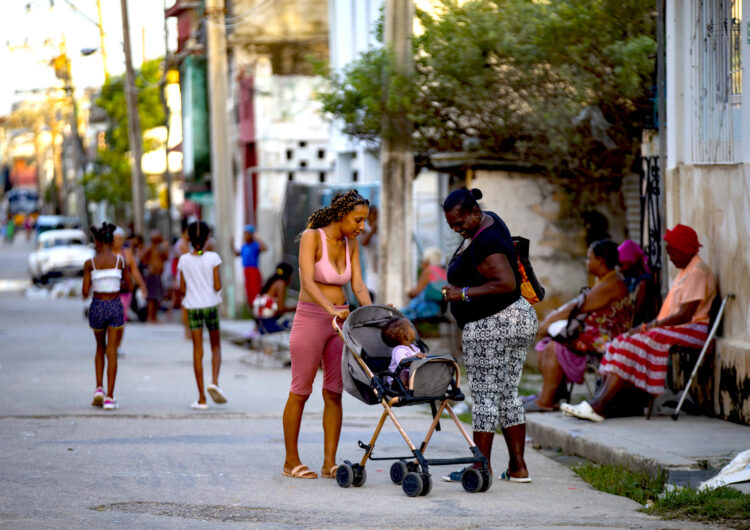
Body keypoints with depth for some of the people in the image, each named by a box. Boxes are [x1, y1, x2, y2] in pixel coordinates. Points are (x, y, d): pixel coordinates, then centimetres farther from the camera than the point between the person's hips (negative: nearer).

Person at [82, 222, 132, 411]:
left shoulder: (90, 263, -6)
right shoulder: (120, 260, -3)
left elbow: (85, 292, -6)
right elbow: (130, 286, 5)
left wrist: (85, 292, 16)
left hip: (97, 307, 0)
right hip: (115, 306, 0)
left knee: (100, 348, 22)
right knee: (112, 352, 2)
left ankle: (99, 389, 8)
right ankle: (109, 398, -5)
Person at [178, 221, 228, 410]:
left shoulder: (184, 260, -2)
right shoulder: (213, 258, -7)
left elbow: (182, 289, 0)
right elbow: (217, 286, -10)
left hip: (193, 307, 1)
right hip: (211, 304, -1)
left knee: (198, 351, 3)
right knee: (216, 346, 16)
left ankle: (202, 399, 1)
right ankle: (214, 382, -10)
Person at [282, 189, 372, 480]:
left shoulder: (350, 244, 7)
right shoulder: (312, 237, -12)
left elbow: (358, 285, 3)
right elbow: (308, 282, -23)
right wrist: (332, 310, -37)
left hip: (340, 321, 6)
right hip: (310, 318, -6)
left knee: (334, 393, 4)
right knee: (300, 391, 0)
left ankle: (329, 463, 6)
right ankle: (291, 461, 10)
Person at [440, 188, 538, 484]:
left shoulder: (485, 244, -21)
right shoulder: (488, 220, 11)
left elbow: (506, 283, -29)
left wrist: (464, 293, -23)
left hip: (492, 326, -11)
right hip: (518, 319, 11)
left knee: (485, 396, -5)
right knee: (508, 394, 11)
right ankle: (517, 467, 12)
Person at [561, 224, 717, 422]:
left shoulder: (697, 272, -12)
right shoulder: (685, 270, 21)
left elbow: (685, 315, -19)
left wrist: (648, 326, -15)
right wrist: (649, 326, 4)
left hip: (691, 331, -10)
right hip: (674, 329, 10)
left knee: (633, 345, -25)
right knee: (622, 342, -7)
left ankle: (599, 406, -29)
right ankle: (598, 402, -19)